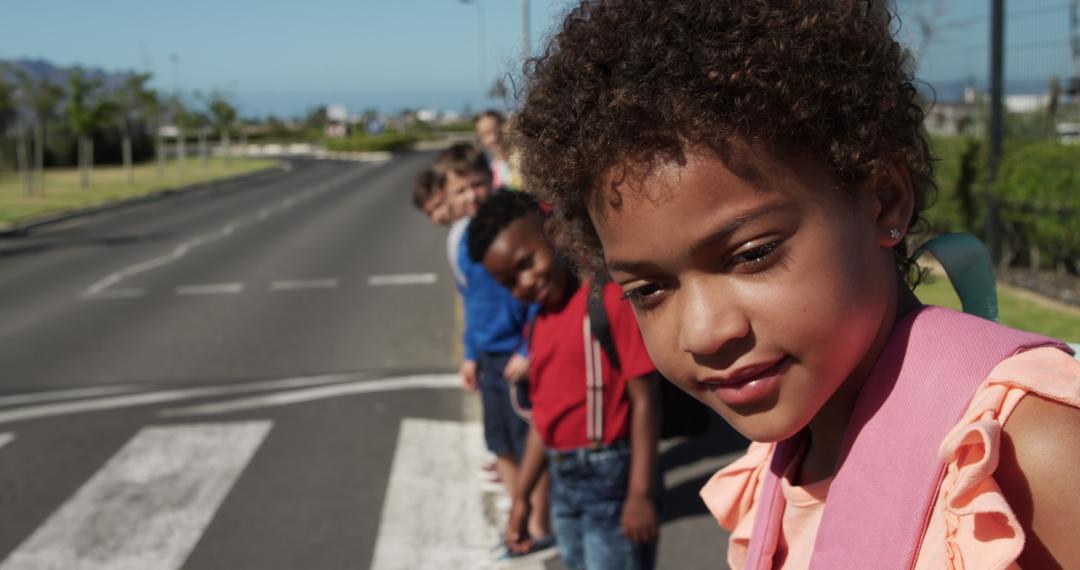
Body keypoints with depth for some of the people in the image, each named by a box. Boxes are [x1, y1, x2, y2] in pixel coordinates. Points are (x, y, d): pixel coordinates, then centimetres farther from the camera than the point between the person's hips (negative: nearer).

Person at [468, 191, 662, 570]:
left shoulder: (611, 297, -13)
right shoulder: (538, 326, 10)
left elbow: (644, 399, -16)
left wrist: (641, 492, -19)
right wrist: (521, 497, 17)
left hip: (612, 478, -8)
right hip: (563, 482, 8)